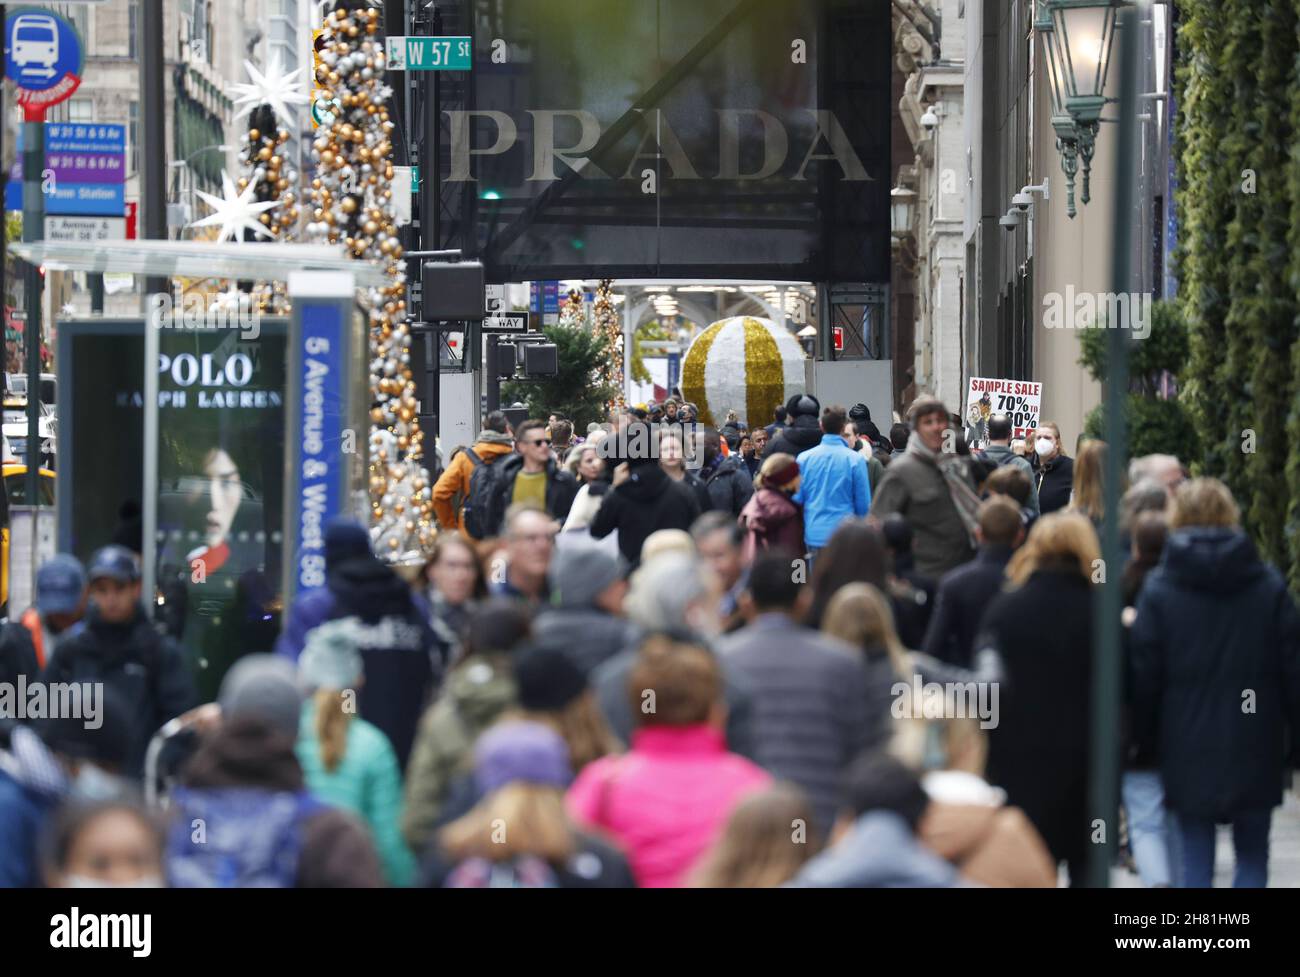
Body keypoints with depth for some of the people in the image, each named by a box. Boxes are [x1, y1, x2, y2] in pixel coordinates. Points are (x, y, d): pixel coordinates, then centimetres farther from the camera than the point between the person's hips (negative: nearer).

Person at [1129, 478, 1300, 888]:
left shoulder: (1159, 589, -5)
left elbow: (1144, 674, -4)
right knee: (1253, 857, 13)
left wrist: (1144, 734, 9)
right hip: (1255, 747, 1)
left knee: (1195, 862, 6)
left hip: (1189, 750, -1)